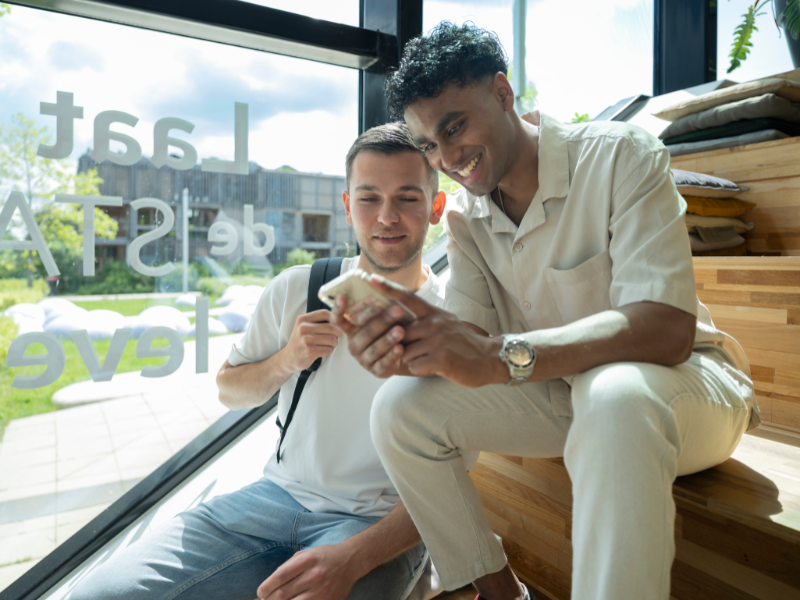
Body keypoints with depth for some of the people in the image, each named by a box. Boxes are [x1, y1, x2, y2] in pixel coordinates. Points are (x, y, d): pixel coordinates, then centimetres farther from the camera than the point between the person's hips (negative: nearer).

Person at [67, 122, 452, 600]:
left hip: (378, 525, -2)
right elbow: (229, 391, 11)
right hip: (276, 494, 3)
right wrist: (285, 361, -10)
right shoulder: (296, 289, -1)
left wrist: (350, 559, -25)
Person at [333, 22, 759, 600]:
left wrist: (499, 358, -41)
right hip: (560, 391, 5)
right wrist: (410, 346, -31)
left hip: (680, 382, -4)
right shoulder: (463, 215, 1)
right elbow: (472, 335, -7)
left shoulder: (620, 156, -17)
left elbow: (667, 329, -28)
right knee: (400, 407, -12)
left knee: (614, 394, -40)